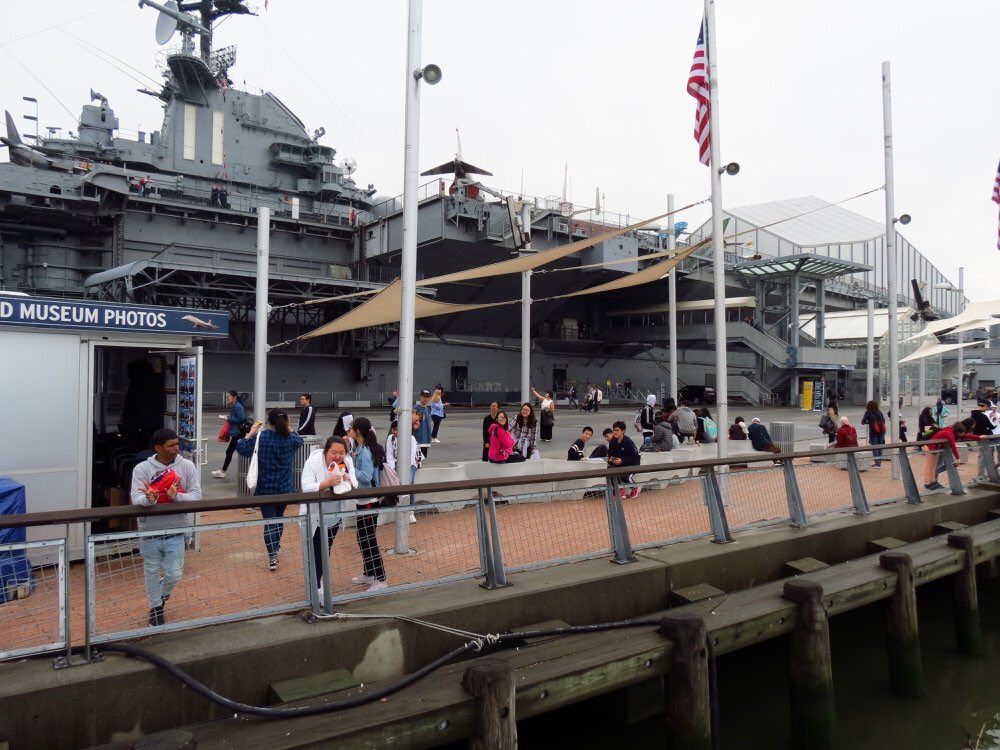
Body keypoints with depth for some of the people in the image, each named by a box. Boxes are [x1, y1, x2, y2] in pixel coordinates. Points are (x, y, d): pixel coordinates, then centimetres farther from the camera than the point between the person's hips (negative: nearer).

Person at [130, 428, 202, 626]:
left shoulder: (187, 466, -4)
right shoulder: (142, 469, -7)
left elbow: (196, 495, -6)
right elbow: (136, 498, -16)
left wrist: (176, 496, -25)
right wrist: (149, 499, -38)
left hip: (175, 532, 1)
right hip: (150, 532, -1)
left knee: (174, 574, 6)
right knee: (152, 573, 13)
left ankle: (161, 596, 41)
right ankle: (156, 608, 37)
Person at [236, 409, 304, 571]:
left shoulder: (260, 437, -12)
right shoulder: (291, 438, -5)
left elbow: (241, 448, -3)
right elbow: (299, 440, 18)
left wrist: (251, 433, 6)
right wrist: (288, 428, 23)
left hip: (265, 488, -2)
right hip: (285, 487, 3)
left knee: (269, 521, 0)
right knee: (279, 516, 23)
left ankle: (273, 557, -9)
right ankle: (276, 546, 43)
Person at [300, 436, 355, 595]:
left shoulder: (347, 461, -9)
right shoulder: (313, 462, -22)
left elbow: (355, 485, -10)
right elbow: (306, 488, -29)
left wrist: (348, 480, -33)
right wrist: (327, 483, -43)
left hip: (334, 513, 5)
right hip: (315, 514, -5)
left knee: (327, 547, 17)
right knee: (316, 549, -4)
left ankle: (320, 576, 36)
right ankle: (316, 585, 5)